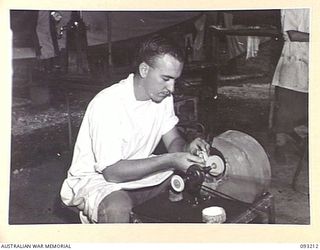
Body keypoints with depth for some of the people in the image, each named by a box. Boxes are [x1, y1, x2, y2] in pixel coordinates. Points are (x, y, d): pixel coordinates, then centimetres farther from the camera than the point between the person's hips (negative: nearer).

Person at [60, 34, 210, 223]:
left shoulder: (163, 95, -5)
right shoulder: (107, 104, -29)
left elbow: (174, 141, 1)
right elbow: (112, 171, -29)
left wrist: (187, 149, -23)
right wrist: (169, 160, -33)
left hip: (139, 169, 8)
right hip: (97, 179, -7)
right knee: (118, 208, -39)